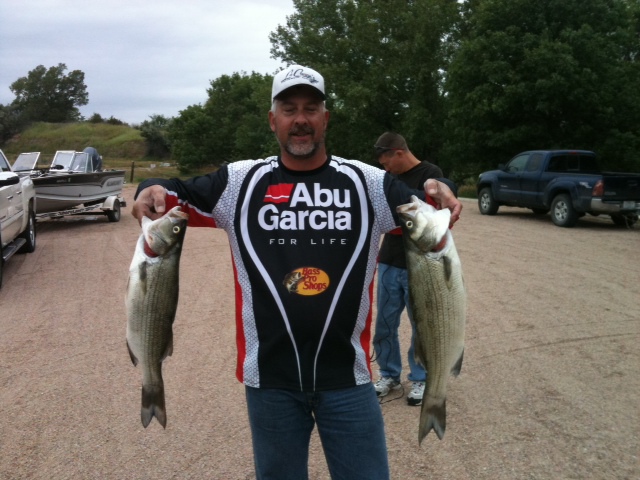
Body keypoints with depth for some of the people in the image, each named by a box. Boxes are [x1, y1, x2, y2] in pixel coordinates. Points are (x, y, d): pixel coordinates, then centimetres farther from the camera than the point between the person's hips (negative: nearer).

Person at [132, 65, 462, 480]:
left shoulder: (366, 182, 1)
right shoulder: (240, 182, 1)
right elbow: (179, 195, 5)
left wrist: (438, 194, -17)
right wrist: (154, 191, -17)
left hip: (347, 376, 0)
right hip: (269, 378, 1)